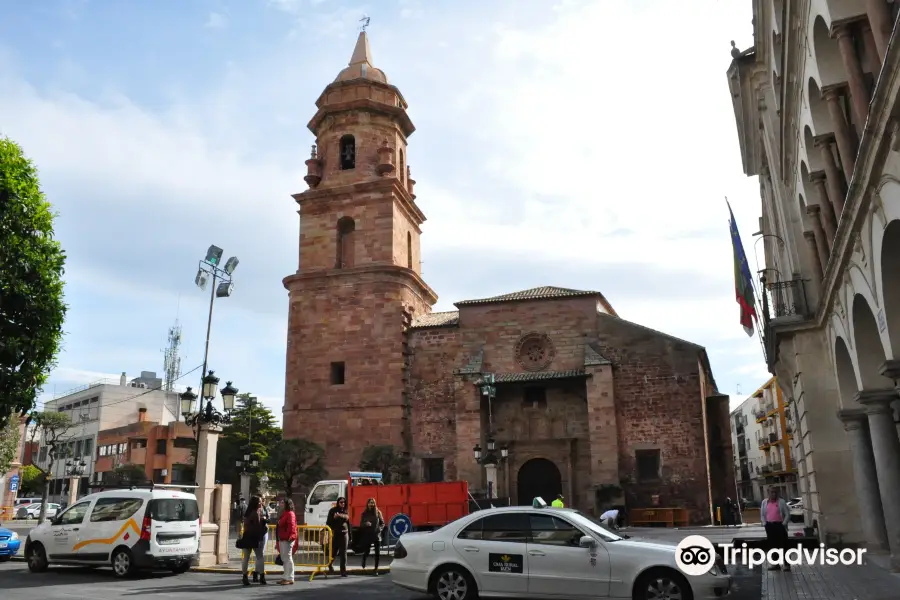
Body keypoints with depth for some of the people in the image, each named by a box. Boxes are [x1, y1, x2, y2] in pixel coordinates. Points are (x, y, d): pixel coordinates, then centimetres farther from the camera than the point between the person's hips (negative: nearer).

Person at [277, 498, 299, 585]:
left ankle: (290, 579, -4)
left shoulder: (290, 514, -14)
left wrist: (288, 536, -24)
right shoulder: (285, 513, 19)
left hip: (287, 540, -11)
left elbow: (291, 526, -23)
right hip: (283, 539, 11)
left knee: (288, 559, -8)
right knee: (284, 559, 16)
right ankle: (286, 577, 24)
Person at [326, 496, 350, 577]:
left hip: (344, 534, 3)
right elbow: (328, 523, -4)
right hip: (335, 534, -3)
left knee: (343, 553, 0)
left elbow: (348, 524, 8)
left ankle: (343, 571, 3)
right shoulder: (333, 511, -1)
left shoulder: (346, 512, 10)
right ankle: (330, 564, 34)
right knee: (334, 552, 4)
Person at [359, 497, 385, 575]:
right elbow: (361, 525, 4)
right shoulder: (364, 513, 3)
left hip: (377, 535, 0)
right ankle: (364, 560, 37)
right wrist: (365, 524, -17)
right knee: (366, 552, 2)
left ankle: (376, 569, 8)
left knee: (377, 553, -2)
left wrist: (380, 528, -12)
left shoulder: (378, 513, 2)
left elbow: (382, 523, 7)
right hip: (367, 536, 0)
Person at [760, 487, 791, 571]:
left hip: (780, 525, -4)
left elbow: (787, 514, -3)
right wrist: (764, 523, 2)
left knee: (783, 545, -2)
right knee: (772, 545, 9)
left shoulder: (781, 502, -3)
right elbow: (762, 514, 12)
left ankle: (787, 564, 5)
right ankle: (776, 564, 18)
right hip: (769, 525, 4)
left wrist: (784, 524, -9)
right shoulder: (764, 502, 7)